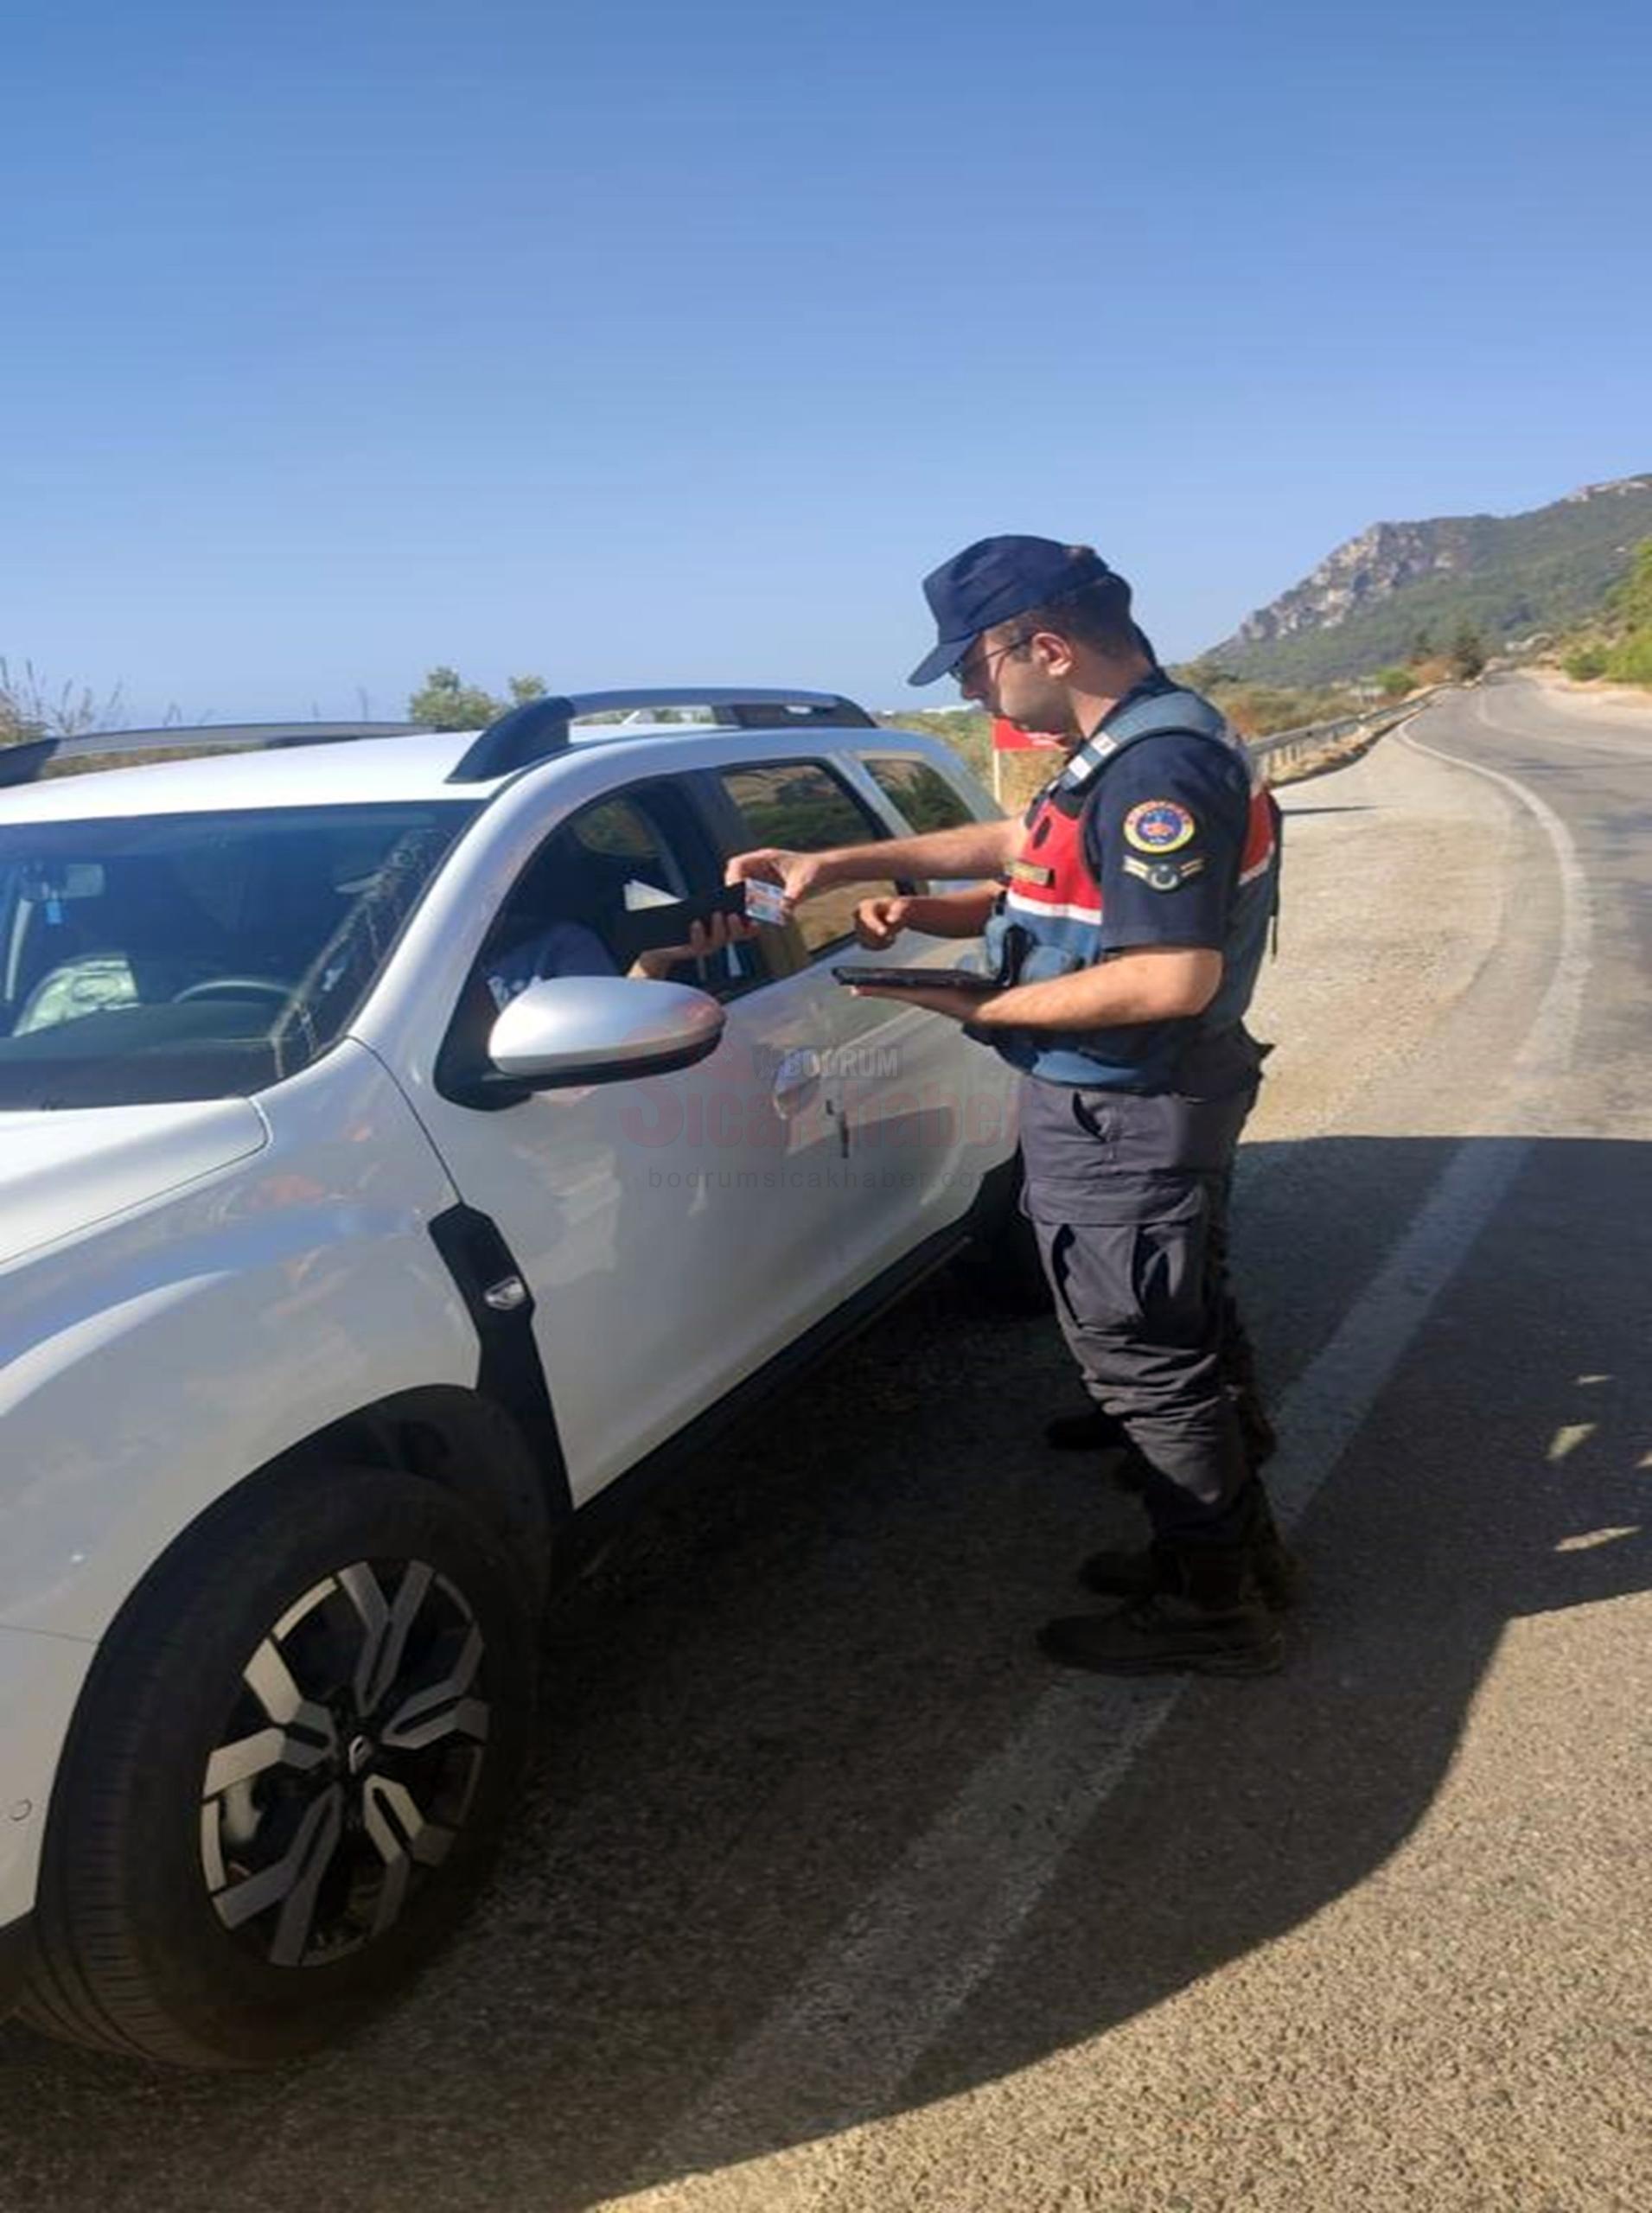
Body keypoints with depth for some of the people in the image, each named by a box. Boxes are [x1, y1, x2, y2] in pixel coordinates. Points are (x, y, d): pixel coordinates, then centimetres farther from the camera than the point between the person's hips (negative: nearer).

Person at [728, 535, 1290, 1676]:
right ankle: (1233, 1549, 37)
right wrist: (840, 864, 14)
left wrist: (992, 1008, -20)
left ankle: (1212, 1606, 20)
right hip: (1151, 1104, 11)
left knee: (1148, 1365, 4)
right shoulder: (1144, 739, 9)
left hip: (1121, 1120, -11)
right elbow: (1023, 846, 20)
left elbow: (1176, 978, -30)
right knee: (1175, 1345, 22)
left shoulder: (1159, 766, -25)